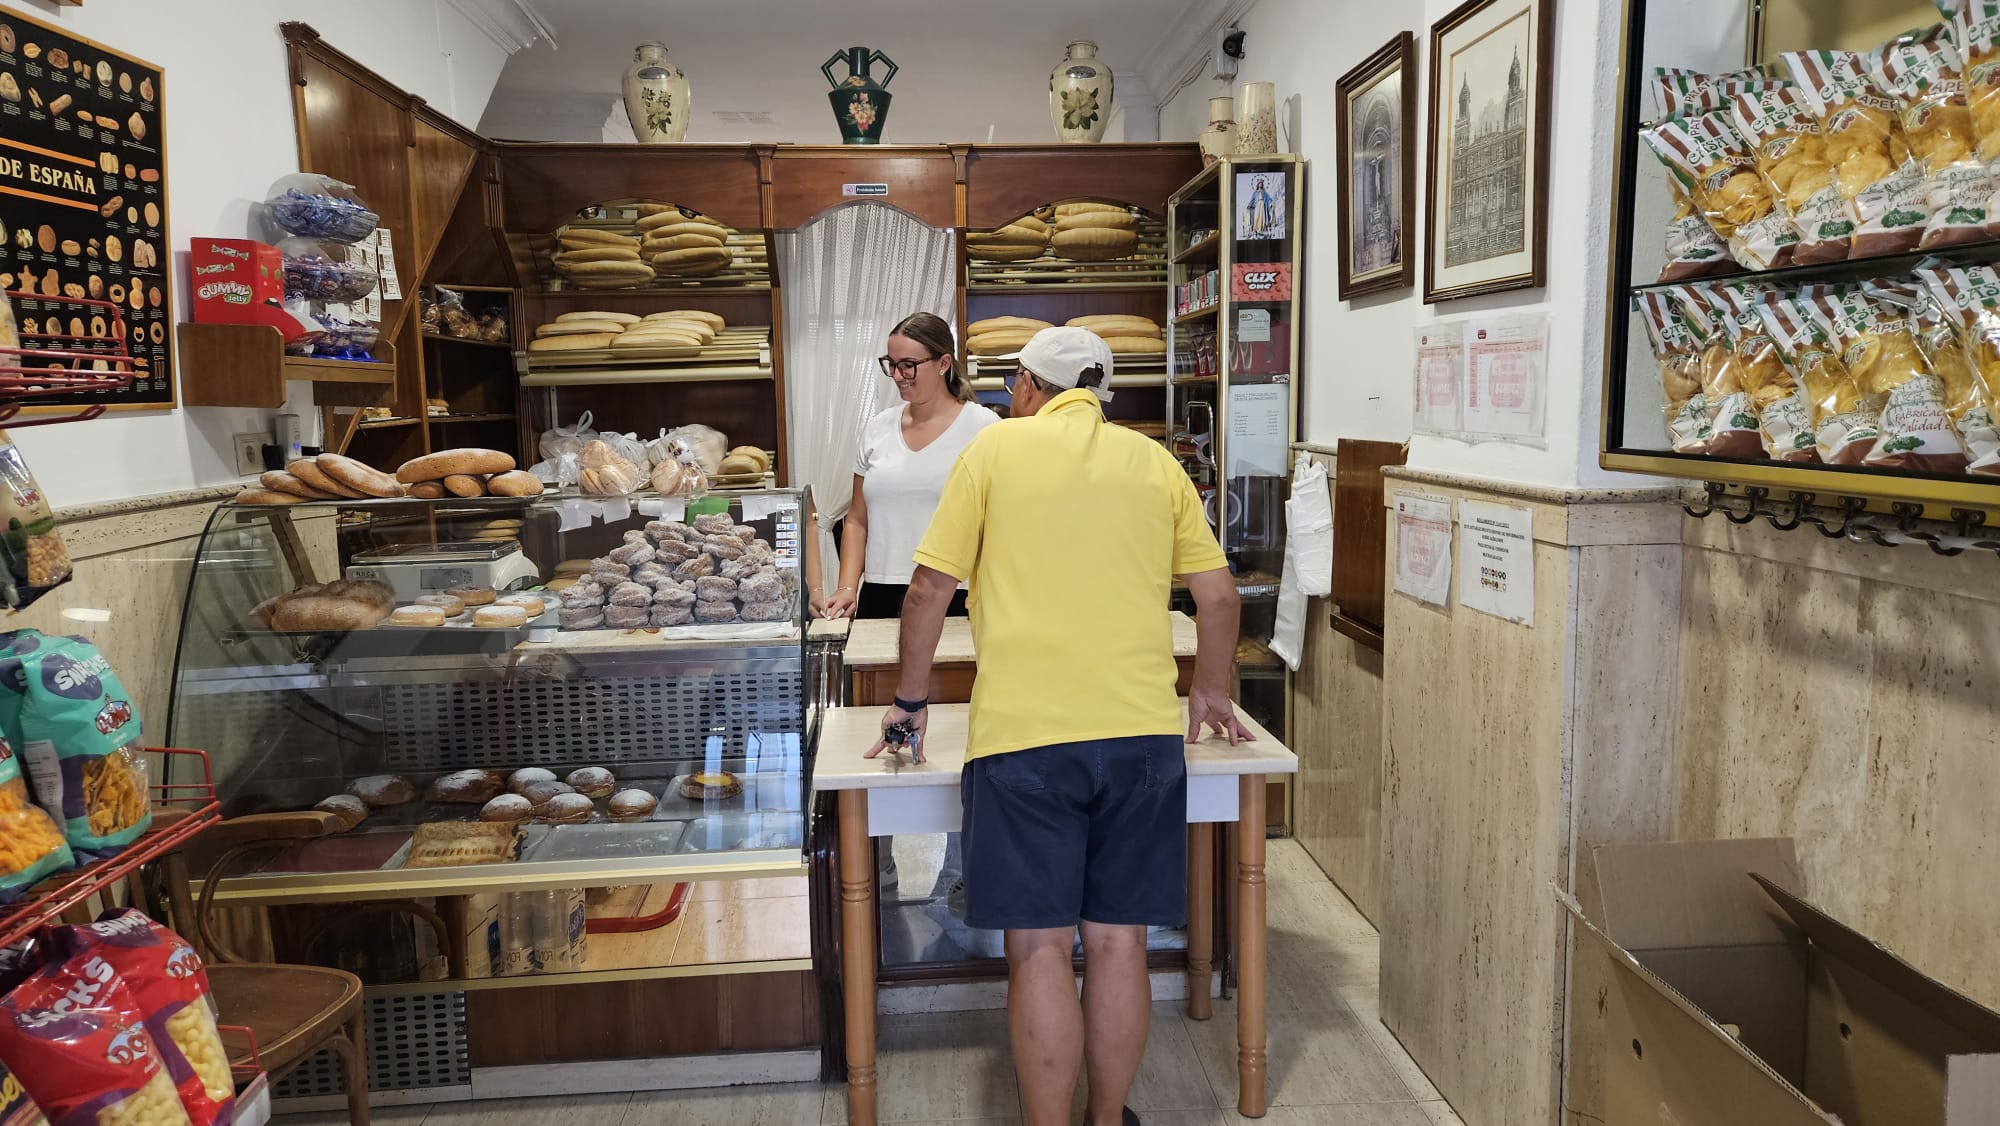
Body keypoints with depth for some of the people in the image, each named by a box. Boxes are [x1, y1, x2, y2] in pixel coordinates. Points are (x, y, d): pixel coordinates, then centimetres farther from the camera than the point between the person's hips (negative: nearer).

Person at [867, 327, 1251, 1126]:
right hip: (1141, 731, 3)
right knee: (1117, 941, 12)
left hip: (1023, 735, -3)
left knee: (1039, 947, 4)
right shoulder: (1154, 461, 13)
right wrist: (1210, 690, 29)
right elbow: (1218, 594, 13)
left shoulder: (996, 447, 6)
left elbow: (929, 588, 3)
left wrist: (911, 700, 15)